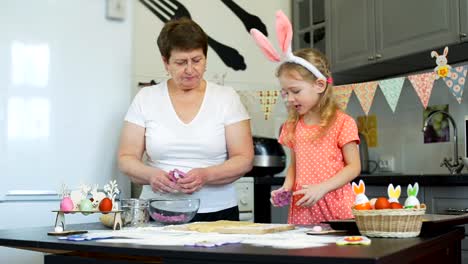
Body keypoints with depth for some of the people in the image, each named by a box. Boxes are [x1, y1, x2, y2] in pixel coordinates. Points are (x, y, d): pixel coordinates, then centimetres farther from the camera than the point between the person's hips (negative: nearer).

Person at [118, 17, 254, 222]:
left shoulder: (227, 98, 5)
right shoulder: (145, 98, 7)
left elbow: (244, 160, 1)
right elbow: (126, 158, 5)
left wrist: (206, 175, -16)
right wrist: (150, 175, -15)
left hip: (217, 212, 0)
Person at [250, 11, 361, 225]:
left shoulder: (342, 123, -6)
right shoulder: (292, 127, 11)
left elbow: (353, 167, -6)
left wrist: (322, 188, -17)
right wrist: (286, 188, -1)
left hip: (336, 210, -4)